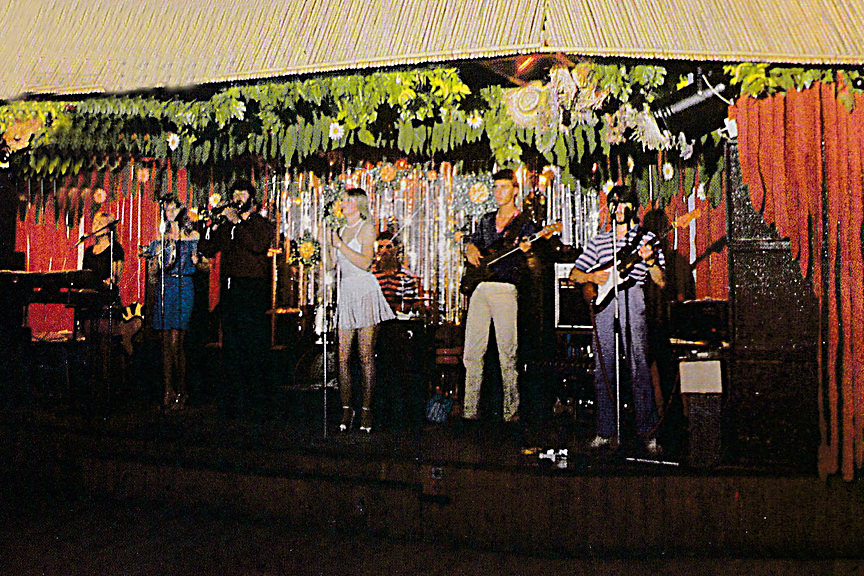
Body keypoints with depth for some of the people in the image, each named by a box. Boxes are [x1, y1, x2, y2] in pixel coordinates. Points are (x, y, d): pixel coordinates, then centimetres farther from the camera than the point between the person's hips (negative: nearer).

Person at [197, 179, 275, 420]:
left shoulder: (262, 224, 6)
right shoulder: (226, 226, 21)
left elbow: (258, 245, -15)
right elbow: (205, 249, 14)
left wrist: (237, 222, -11)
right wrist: (215, 225, 2)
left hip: (252, 289, -5)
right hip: (228, 290, 5)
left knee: (252, 348, -7)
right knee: (231, 349, 7)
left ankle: (255, 404, 0)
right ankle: (232, 402, 15)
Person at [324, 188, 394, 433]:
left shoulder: (366, 228, 0)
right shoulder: (341, 230, 19)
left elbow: (365, 262, -13)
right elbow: (333, 263, 17)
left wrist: (340, 244, -11)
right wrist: (328, 242, 7)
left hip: (364, 291, -6)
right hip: (345, 292, 6)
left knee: (366, 355, -4)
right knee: (342, 355, -1)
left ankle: (367, 409, -1)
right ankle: (346, 408, 4)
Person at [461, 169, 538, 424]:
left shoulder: (525, 224, 5)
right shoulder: (486, 220, 20)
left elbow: (532, 265, 0)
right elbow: (471, 242, 31)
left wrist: (525, 251, -21)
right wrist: (471, 251, 8)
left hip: (505, 290, -5)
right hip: (479, 289, 5)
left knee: (507, 354, -5)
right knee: (472, 353, 3)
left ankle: (511, 412, 4)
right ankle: (470, 410, 11)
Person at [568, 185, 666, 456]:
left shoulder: (646, 238, 12)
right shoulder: (599, 241, 20)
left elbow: (661, 282, 6)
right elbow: (574, 274, 18)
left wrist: (650, 261, -11)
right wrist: (592, 277, -1)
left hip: (632, 299, -3)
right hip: (603, 301, 3)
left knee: (639, 368, -7)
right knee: (603, 369, 1)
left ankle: (648, 431, 1)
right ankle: (606, 432, 8)